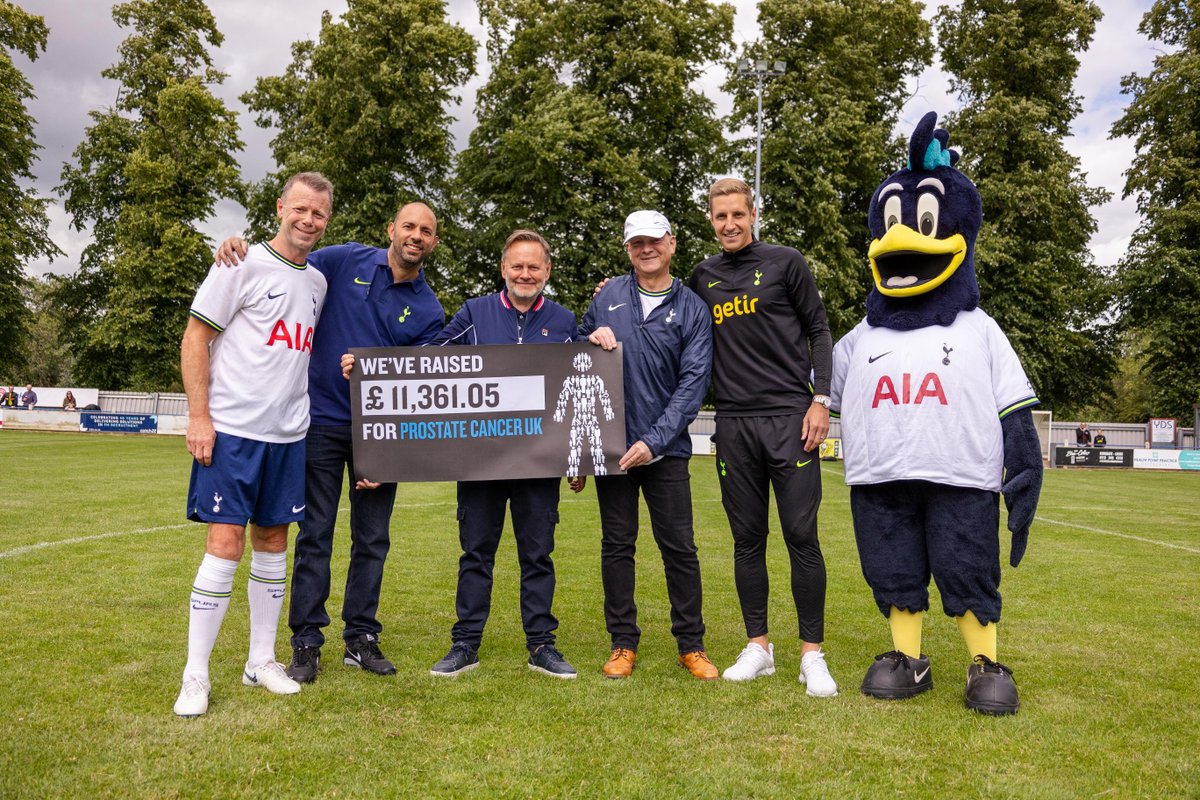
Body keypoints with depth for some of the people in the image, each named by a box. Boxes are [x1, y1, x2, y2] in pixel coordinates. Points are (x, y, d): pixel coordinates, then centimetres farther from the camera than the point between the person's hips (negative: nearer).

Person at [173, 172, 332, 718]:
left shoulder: (317, 281, 13)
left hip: (288, 434, 6)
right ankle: (195, 676, 4)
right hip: (232, 428, -6)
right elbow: (195, 339, -7)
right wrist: (198, 416, -13)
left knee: (272, 542, 10)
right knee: (225, 544, -7)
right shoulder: (244, 265, -5)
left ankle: (261, 661, 21)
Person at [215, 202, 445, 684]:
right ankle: (306, 643, 13)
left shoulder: (428, 311, 1)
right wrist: (240, 250, -16)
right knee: (314, 536, 2)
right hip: (324, 421, -2)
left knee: (373, 539, 8)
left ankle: (361, 638, 22)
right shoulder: (345, 261, 0)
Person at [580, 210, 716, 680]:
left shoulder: (692, 308, 1)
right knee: (617, 544, 7)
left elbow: (693, 382, -7)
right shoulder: (609, 295, 8)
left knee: (679, 548, 2)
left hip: (665, 447, -2)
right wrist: (592, 339, -5)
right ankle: (623, 644, 19)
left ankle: (691, 645, 16)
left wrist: (653, 441, -15)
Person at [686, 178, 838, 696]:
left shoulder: (785, 263, 4)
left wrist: (820, 399, -6)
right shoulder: (702, 277, 13)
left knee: (801, 535, -4)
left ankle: (812, 653, 7)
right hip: (734, 423, 3)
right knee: (747, 539, 7)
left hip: (789, 417, -3)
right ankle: (758, 647, 19)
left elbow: (818, 331, 4)